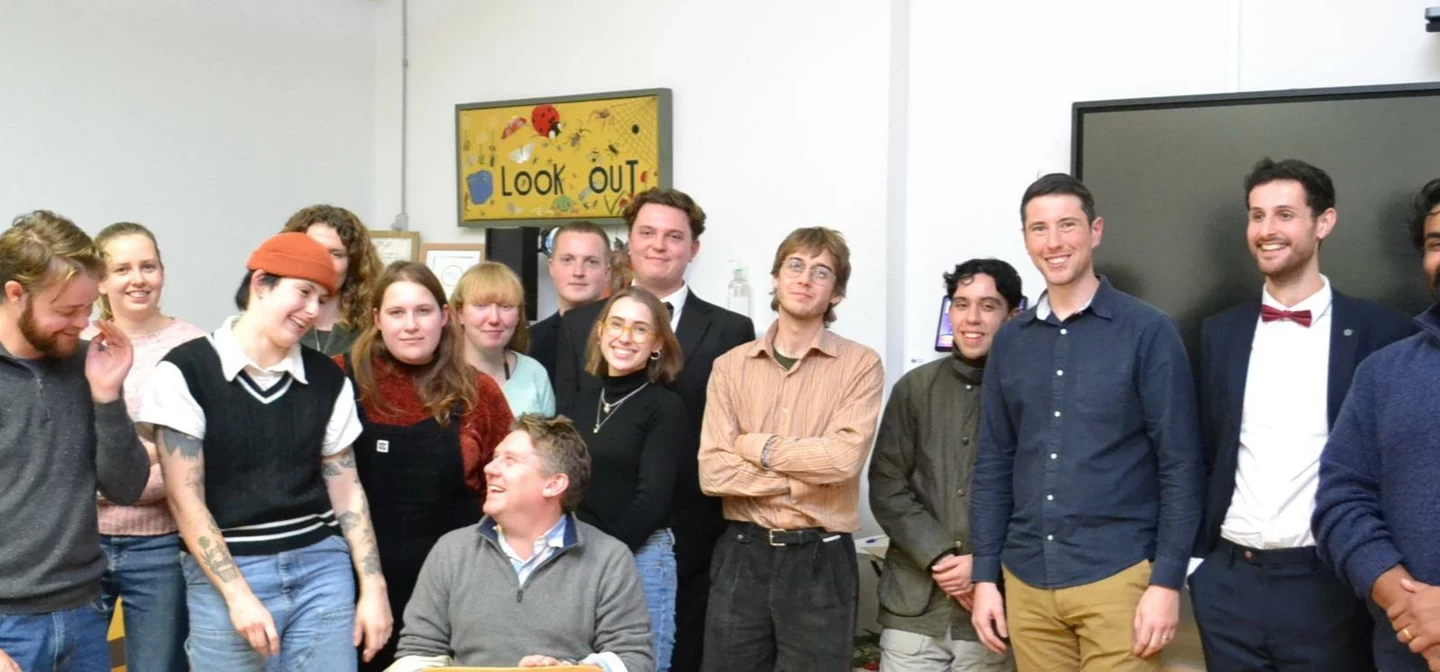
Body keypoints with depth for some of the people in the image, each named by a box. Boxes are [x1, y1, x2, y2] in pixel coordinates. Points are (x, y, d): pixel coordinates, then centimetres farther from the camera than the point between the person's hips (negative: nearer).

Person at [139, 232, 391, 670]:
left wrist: (373, 588, 1)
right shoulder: (185, 372, -4)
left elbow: (346, 491, 9)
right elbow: (186, 501, -8)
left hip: (321, 567, 3)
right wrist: (238, 595, -14)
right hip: (225, 573, -3)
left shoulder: (328, 379, 6)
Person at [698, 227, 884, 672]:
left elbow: (845, 457, -17)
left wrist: (757, 447, -7)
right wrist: (806, 478, -11)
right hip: (741, 554, 2)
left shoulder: (860, 365, -2)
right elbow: (712, 471, -5)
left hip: (820, 558, -2)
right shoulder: (731, 366, 5)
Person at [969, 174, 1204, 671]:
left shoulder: (1148, 331, -4)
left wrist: (1167, 582, -10)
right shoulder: (1010, 341, 7)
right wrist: (985, 575, 5)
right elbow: (993, 465, 9)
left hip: (1117, 577, -4)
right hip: (1026, 583, 4)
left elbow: (1180, 466, -6)